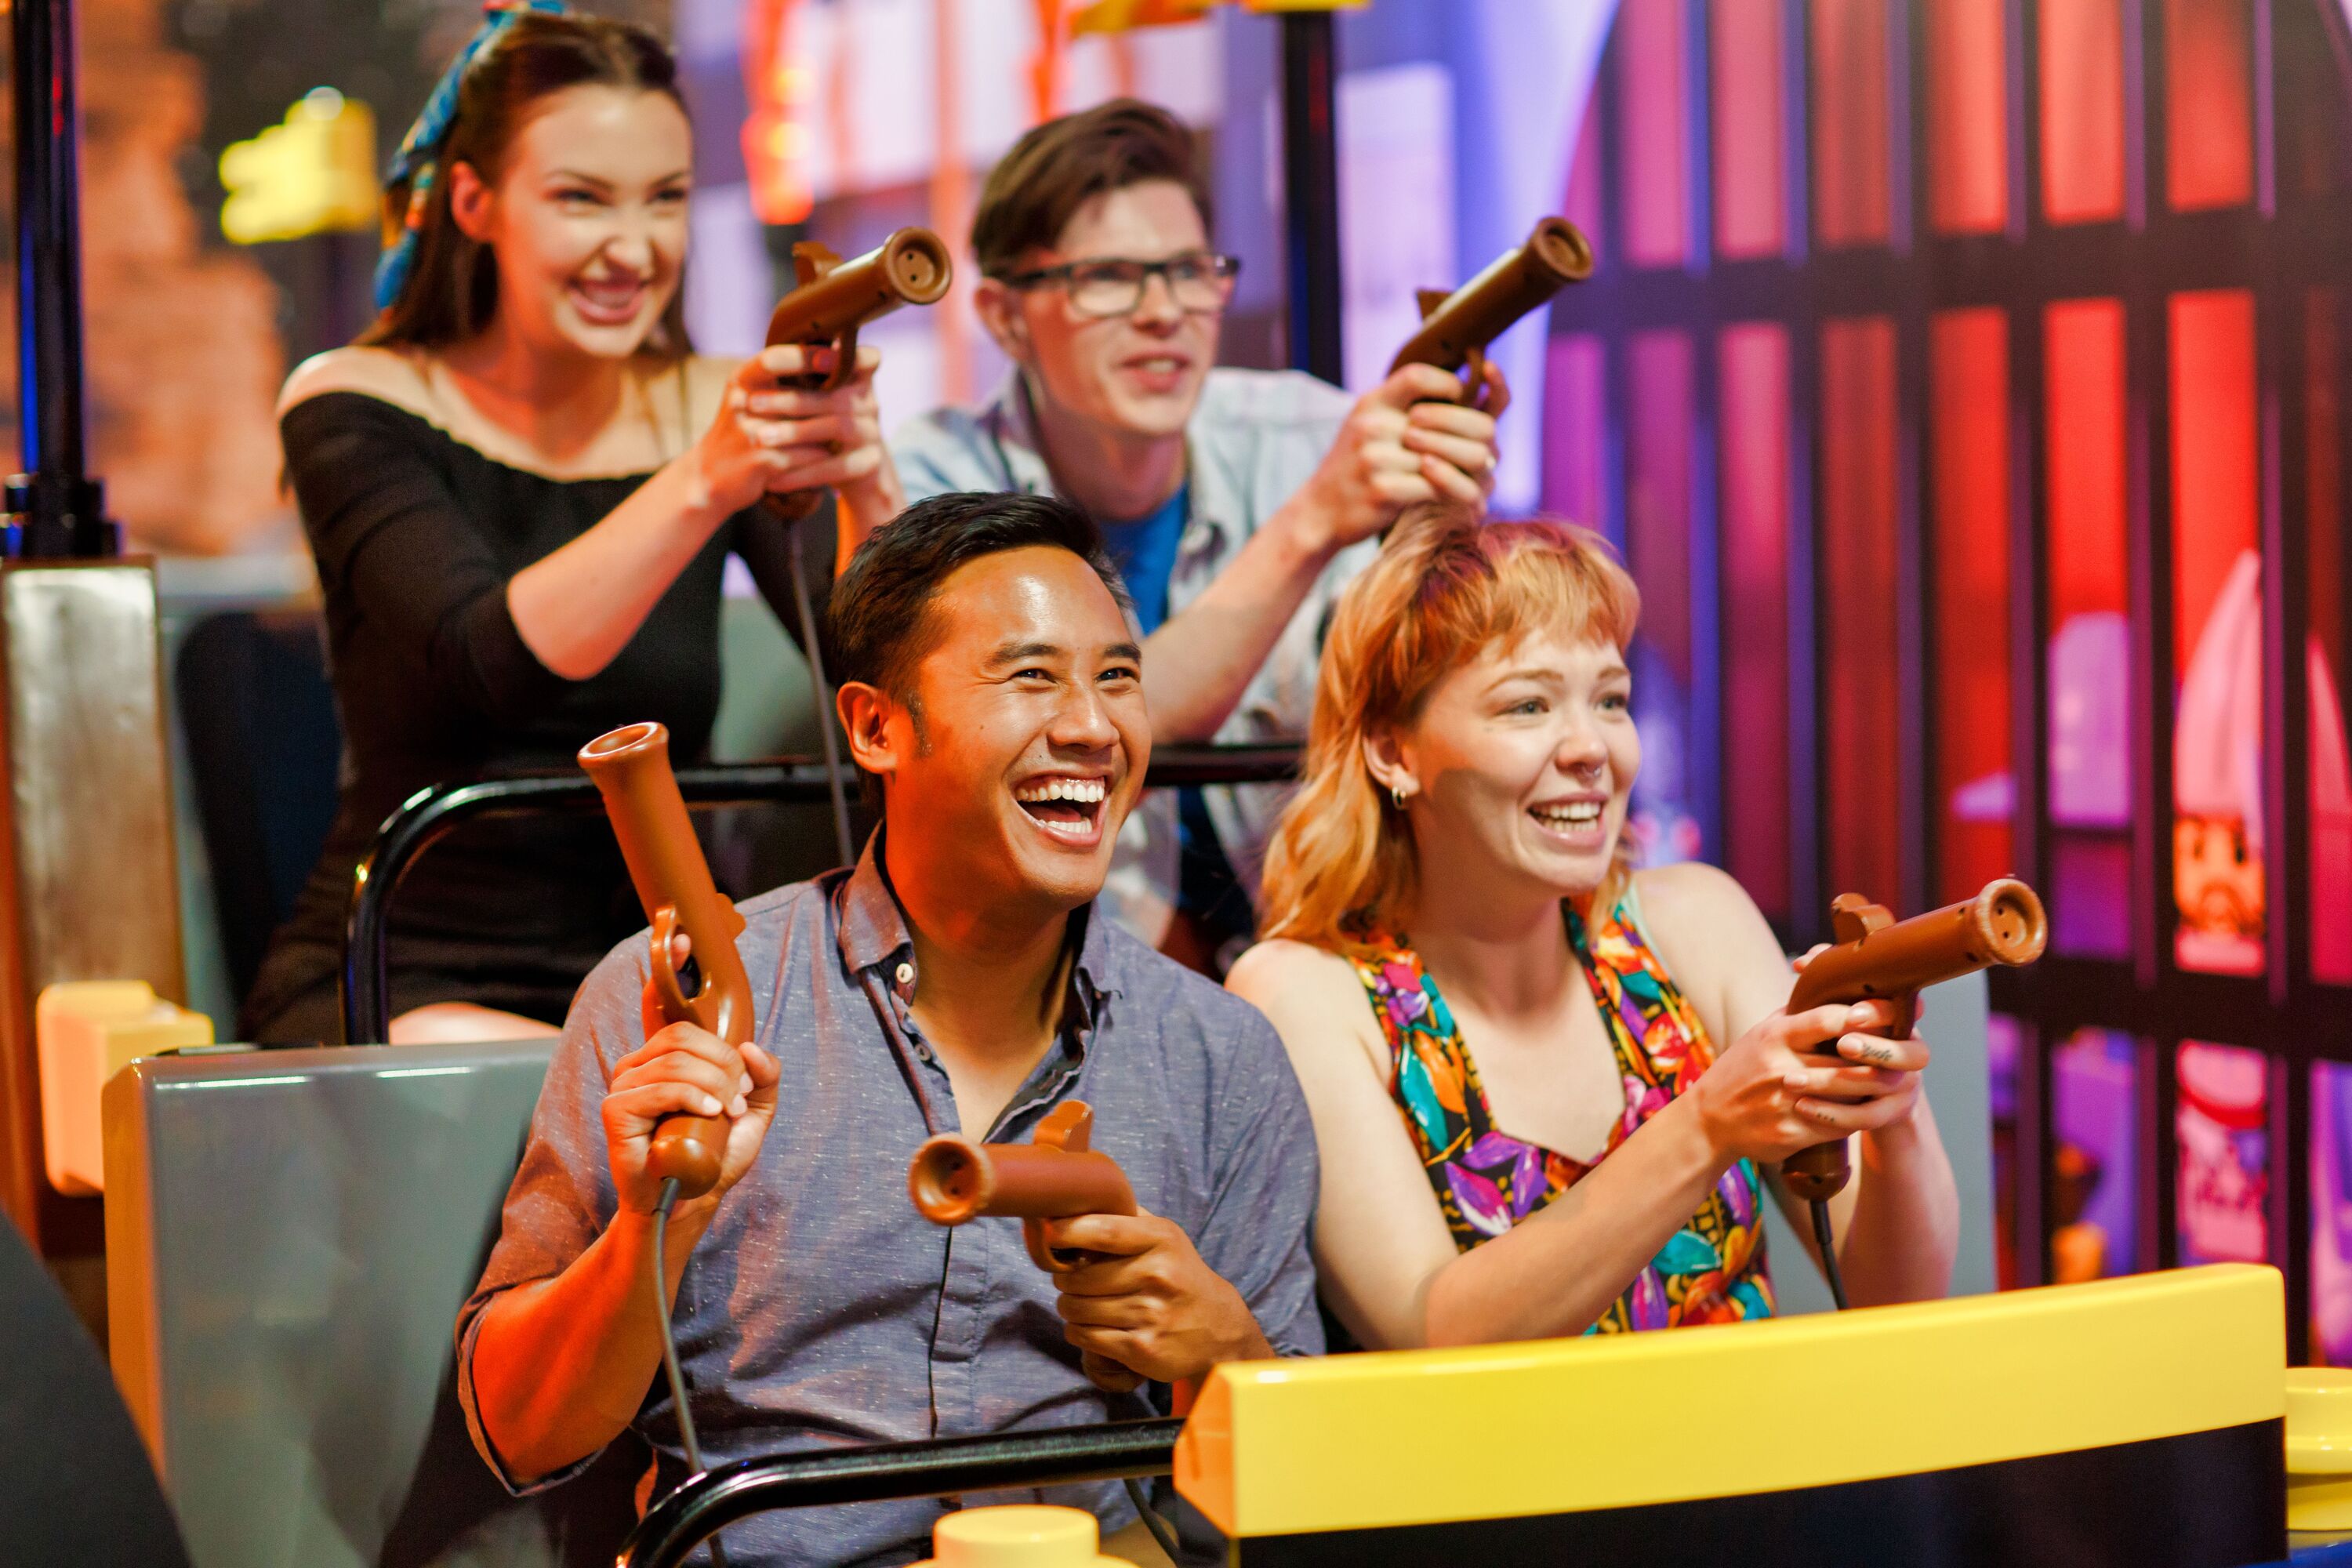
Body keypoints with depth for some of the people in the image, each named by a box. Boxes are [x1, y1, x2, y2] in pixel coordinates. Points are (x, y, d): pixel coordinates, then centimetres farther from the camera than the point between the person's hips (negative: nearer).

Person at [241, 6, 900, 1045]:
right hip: (399, 989, -3)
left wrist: (868, 487, -28)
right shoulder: (357, 407, -3)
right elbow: (495, 661, -22)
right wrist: (703, 485, -36)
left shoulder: (719, 409, 5)